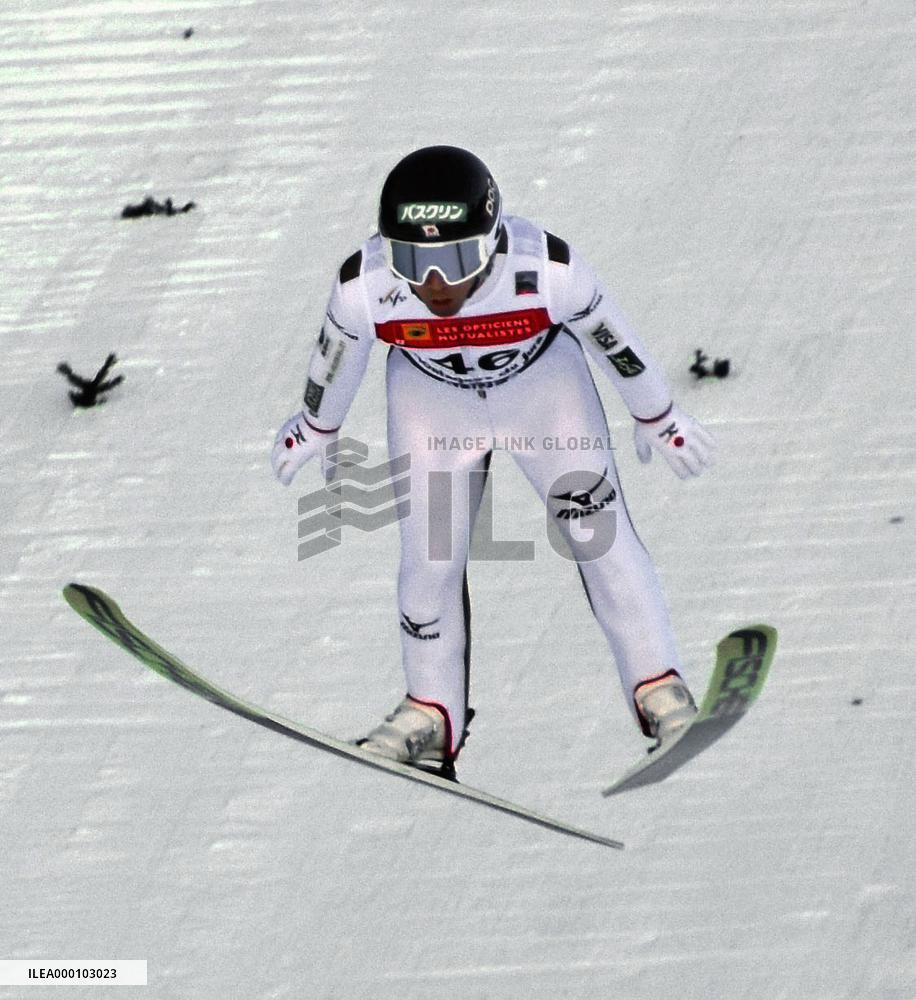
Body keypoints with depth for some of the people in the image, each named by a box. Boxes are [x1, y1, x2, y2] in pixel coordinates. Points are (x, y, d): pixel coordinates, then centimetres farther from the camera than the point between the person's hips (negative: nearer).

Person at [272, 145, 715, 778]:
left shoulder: (546, 271, -37)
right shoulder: (365, 286, -33)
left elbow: (614, 339, -17)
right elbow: (337, 356, -10)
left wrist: (658, 418, -1)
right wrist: (317, 426, 8)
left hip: (543, 384, -1)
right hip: (432, 398, 1)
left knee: (598, 529, -7)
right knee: (429, 557, 0)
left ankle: (659, 688, 7)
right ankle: (433, 715, 18)